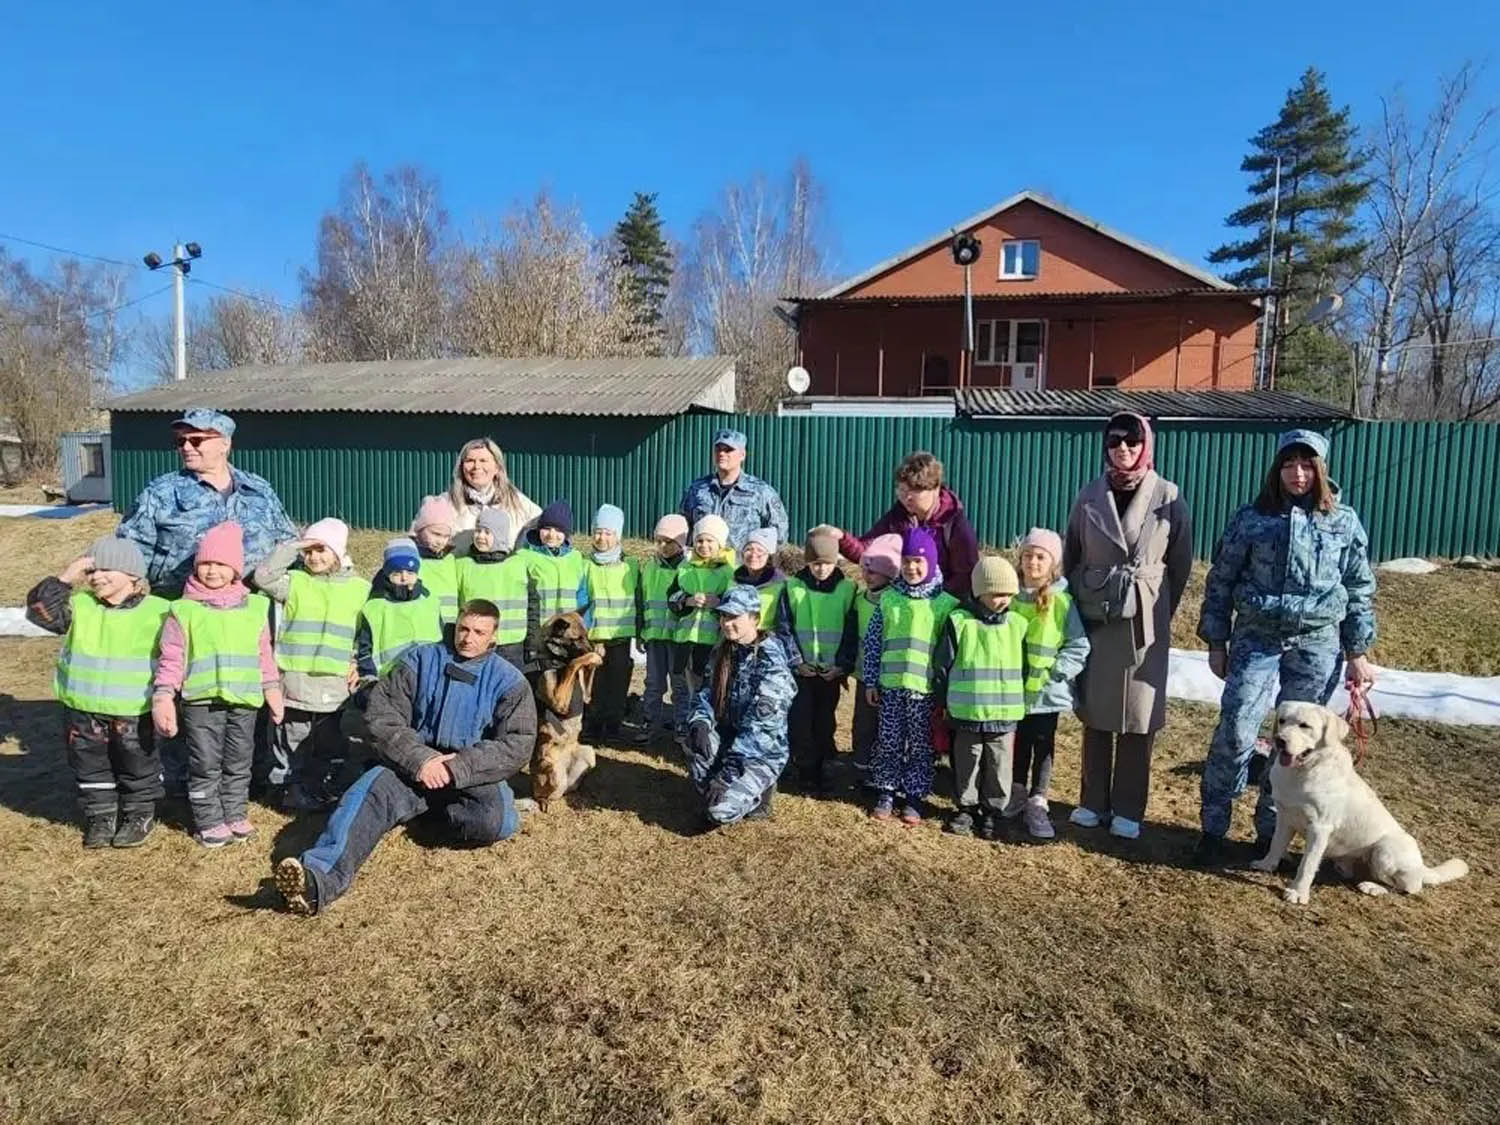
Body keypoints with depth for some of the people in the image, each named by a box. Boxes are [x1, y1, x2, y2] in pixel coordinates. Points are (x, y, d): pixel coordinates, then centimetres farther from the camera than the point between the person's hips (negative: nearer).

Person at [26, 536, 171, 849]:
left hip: (135, 714, -3)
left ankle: (140, 814, 31)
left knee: (138, 766, 12)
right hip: (83, 711, 3)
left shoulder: (158, 612, -9)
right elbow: (40, 609, -12)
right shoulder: (78, 606, 1)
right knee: (90, 767, 16)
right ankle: (100, 816, 33)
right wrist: (65, 579, -20)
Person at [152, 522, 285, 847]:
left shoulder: (255, 607, 6)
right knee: (205, 765, 4)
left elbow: (264, 654, 12)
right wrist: (163, 697, -9)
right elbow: (171, 659, -2)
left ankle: (235, 815, 26)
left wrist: (272, 688, 10)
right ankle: (209, 821, 17)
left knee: (238, 763, 13)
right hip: (201, 701, -2)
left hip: (244, 701, 3)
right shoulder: (184, 610, -1)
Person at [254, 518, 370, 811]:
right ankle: (291, 788, 20)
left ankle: (320, 790, 23)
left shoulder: (360, 588, 7)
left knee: (330, 742, 10)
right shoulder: (295, 581, 4)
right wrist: (293, 546, -12)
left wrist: (359, 664, 2)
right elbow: (264, 576, -13)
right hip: (295, 678, -1)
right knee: (292, 741, 7)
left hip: (335, 682, 1)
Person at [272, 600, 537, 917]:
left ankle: (440, 810, 0)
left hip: (471, 775, 0)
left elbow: (517, 744, -6)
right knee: (367, 794, -29)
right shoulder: (420, 660, 7)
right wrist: (420, 759, -18)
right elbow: (382, 715, -2)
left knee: (499, 821, -29)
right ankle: (318, 880, -49)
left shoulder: (509, 681, 4)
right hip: (411, 766, 1)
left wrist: (458, 768, -19)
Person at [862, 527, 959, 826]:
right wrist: (870, 681, 4)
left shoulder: (946, 603, -2)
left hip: (926, 687, -1)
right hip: (891, 684, 2)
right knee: (889, 742, 9)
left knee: (920, 746, 7)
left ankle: (914, 797, 20)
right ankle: (886, 793, 22)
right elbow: (873, 641, 6)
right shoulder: (889, 598, 4)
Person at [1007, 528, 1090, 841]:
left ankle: (1037, 804, 17)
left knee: (1043, 747, 7)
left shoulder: (1062, 600, -10)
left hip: (1047, 693, -3)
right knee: (1019, 745, 16)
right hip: (1014, 690, 3)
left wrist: (1055, 673, -15)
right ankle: (1017, 795, 31)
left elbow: (1078, 646, -9)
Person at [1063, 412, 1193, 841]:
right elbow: (1070, 556, 9)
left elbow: (1181, 564, 3)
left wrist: (1159, 613, 4)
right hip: (1094, 619, 2)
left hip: (1145, 623, -2)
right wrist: (1077, 606, 6)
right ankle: (1093, 802, 20)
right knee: (1095, 713, 8)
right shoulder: (1090, 496, 3)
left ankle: (1128, 810, 15)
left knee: (1139, 718, 4)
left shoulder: (1169, 498, -3)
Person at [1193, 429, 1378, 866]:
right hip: (1256, 640, -1)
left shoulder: (1344, 522, 4)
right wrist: (1217, 643, 3)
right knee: (1235, 733, -8)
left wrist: (1357, 653, 6)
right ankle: (1213, 827, 5)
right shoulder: (1251, 518, 1)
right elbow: (1220, 582, 4)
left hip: (1316, 646, 1)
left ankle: (1271, 830, 22)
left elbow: (1360, 590, 9)